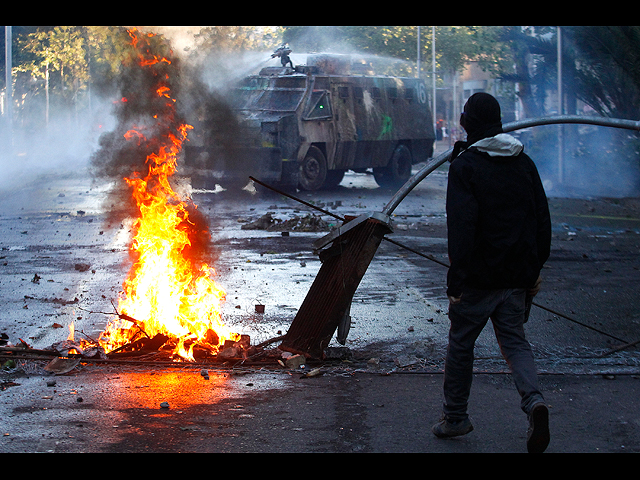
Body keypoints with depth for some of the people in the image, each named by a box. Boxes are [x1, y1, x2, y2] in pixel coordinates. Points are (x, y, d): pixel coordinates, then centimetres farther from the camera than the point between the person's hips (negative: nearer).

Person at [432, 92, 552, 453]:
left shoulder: (465, 166, -11)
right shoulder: (524, 163, 7)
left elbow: (461, 227, -18)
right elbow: (542, 219, 10)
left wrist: (456, 279, -15)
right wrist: (536, 268, 16)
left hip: (479, 275, -5)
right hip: (517, 275, 5)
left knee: (461, 343, 11)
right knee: (515, 340, 11)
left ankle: (455, 417, 20)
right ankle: (534, 400, -14)